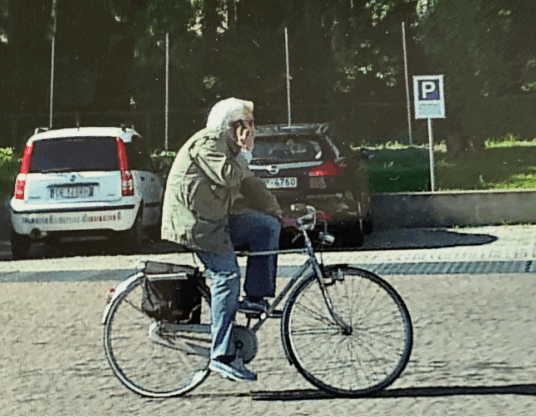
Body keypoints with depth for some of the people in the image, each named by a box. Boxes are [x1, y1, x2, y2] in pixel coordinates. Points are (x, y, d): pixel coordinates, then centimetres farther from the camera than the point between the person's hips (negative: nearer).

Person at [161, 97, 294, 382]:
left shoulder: (228, 146, 21)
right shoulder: (208, 142, -11)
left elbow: (248, 184, 21)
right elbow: (228, 176, -24)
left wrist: (277, 214, 15)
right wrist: (246, 152, -8)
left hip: (216, 219, 10)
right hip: (194, 220, -10)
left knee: (267, 227, 0)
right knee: (227, 276, -16)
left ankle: (255, 298, 2)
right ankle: (222, 356, -14)